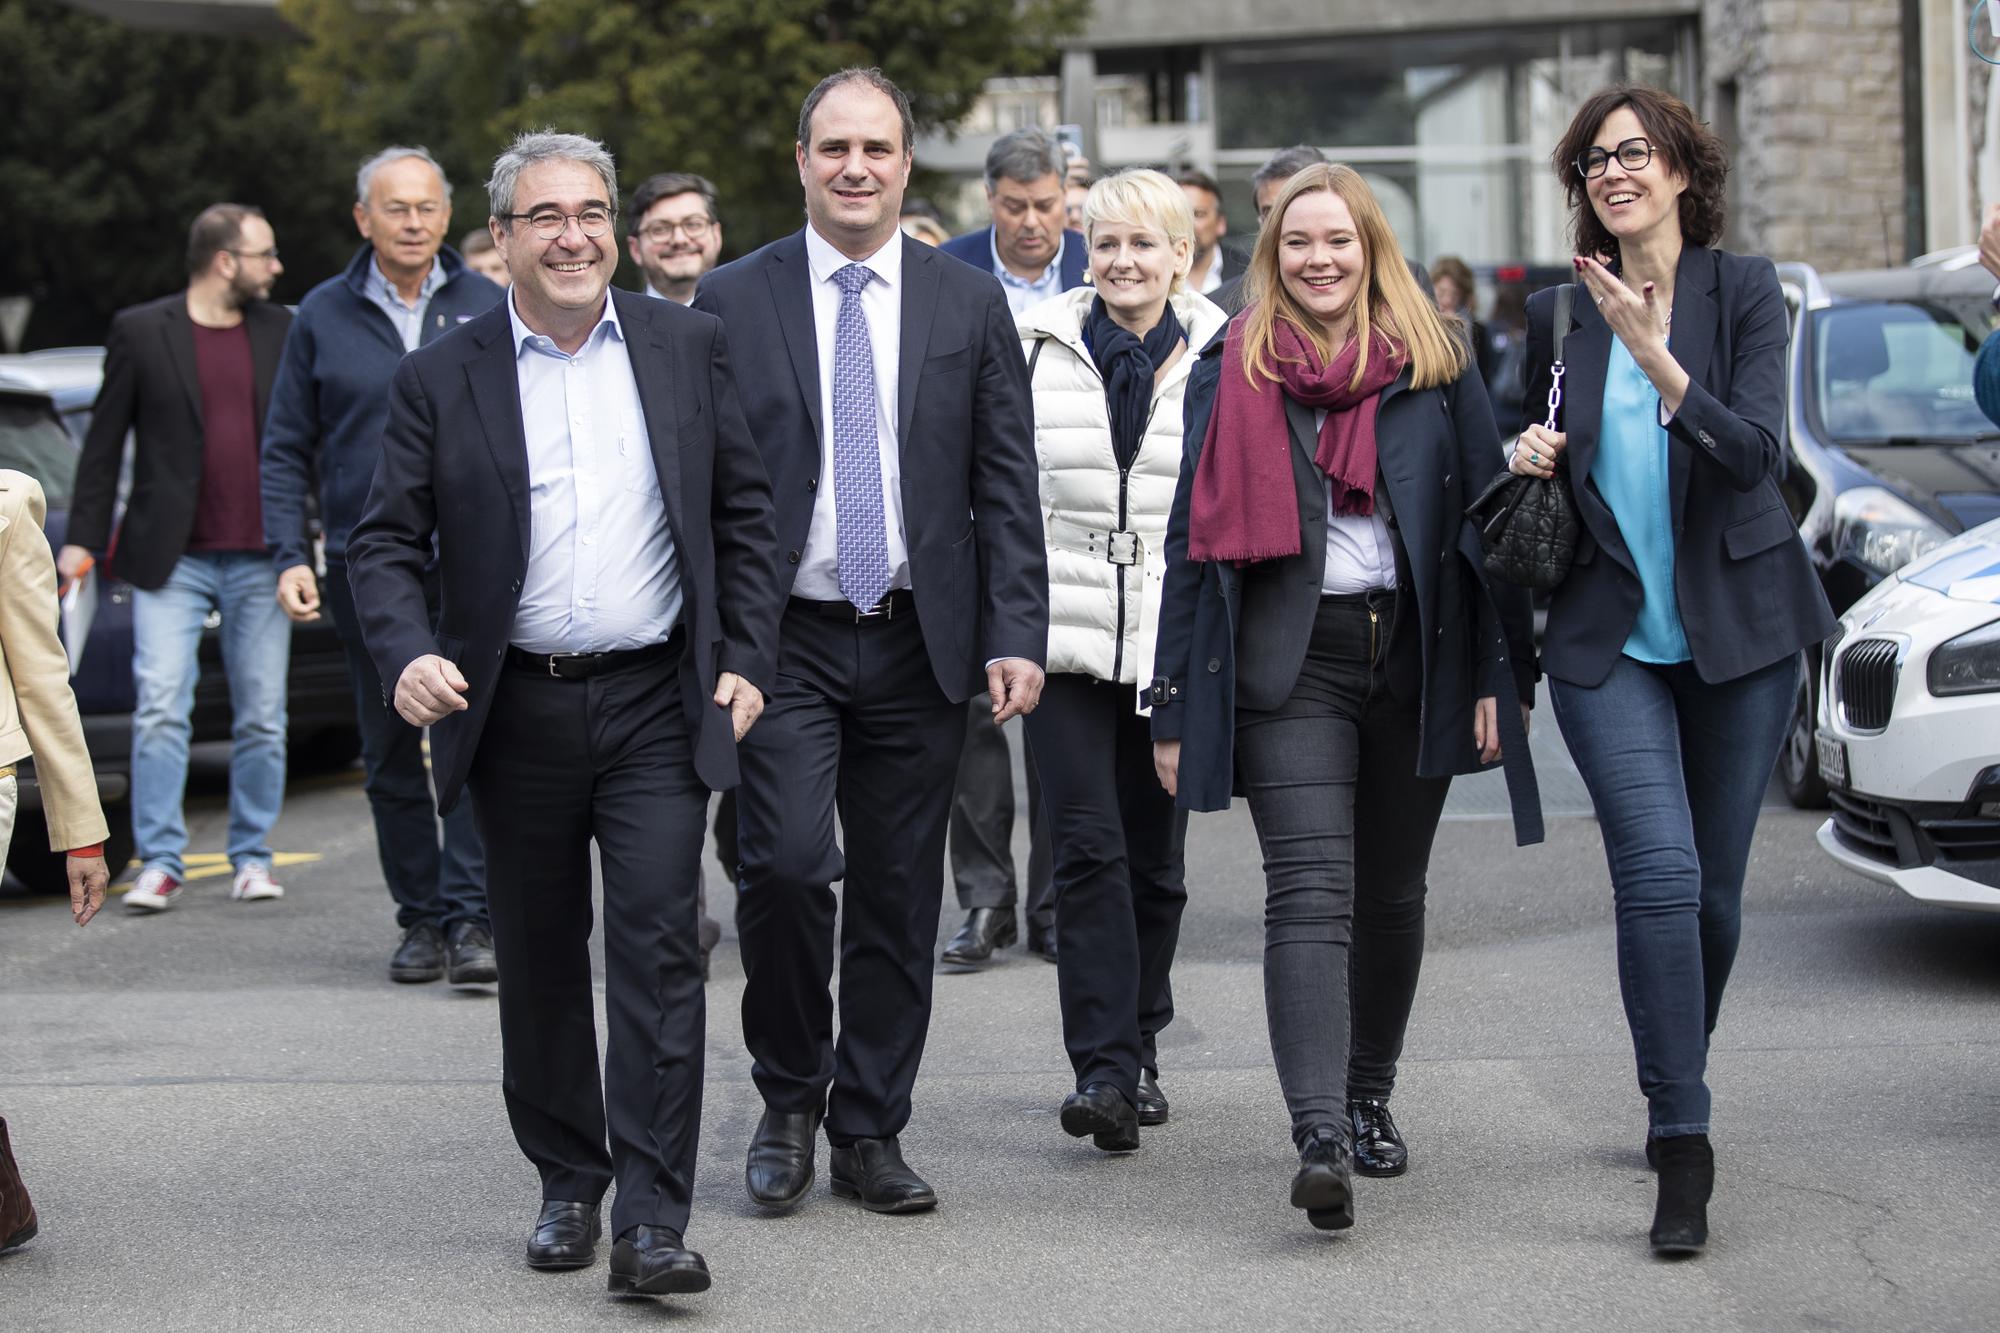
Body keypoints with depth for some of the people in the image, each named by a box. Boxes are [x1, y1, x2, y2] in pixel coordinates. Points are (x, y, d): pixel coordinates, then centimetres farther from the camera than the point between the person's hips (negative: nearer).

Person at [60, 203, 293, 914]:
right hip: (172, 559, -2)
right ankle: (160, 862, -1)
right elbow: (104, 442, 4)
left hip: (260, 558, 2)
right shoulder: (140, 331, 1)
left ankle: (252, 857, 16)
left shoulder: (283, 332, 8)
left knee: (262, 717, 5)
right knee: (160, 709, -7)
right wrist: (83, 537, 0)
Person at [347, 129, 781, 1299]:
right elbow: (387, 539, 3)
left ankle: (653, 1223, -8)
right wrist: (408, 653, -14)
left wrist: (747, 661, 0)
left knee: (658, 948, -9)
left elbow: (746, 513, 8)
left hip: (657, 705, -1)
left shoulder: (689, 347, 5)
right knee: (539, 961, 10)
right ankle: (568, 1186, 25)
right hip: (519, 711, 1)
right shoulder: (441, 379, 3)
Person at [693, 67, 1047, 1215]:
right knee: (787, 864, -15)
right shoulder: (732, 302, 4)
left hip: (921, 645, 2)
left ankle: (870, 1132, 18)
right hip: (785, 640, -2)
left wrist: (1017, 637, -5)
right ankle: (790, 1100, 7)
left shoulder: (971, 305, 7)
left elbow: (1007, 487, 5)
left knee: (899, 896, 6)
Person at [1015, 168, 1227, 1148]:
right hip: (1066, 635, -1)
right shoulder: (1038, 347, 4)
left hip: (1176, 644, 1)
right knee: (1088, 849, -10)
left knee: (1155, 856, 9)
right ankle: (1104, 1070, -11)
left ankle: (1135, 1051, 24)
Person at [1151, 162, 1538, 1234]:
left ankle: (1370, 1099, 29)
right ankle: (1320, 1138, -22)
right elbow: (1194, 538, 7)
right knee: (1310, 896, -13)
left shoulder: (1433, 366, 7)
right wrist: (1175, 707, 2)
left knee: (1391, 894, 12)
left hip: (1414, 653, 2)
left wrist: (1500, 674, -2)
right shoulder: (1231, 373, 6)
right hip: (1289, 663, -2)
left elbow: (1488, 518, 6)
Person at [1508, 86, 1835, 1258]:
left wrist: (1655, 354, -26)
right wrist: (1530, 463, -3)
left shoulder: (1745, 290, -2)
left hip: (1738, 631, 0)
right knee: (1661, 873, -16)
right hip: (1610, 641, 0)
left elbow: (1756, 453, -15)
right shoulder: (1558, 315, 6)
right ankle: (1683, 1147, -15)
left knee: (1714, 888, 8)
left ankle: (1676, 1097, 31)